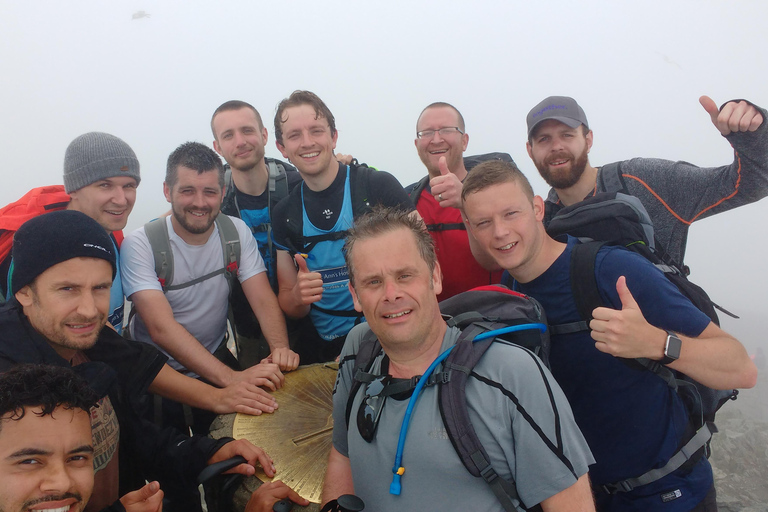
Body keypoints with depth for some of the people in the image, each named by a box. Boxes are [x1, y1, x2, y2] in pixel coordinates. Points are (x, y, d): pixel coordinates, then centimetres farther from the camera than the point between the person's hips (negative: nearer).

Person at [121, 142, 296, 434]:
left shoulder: (237, 232, -4)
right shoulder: (140, 245, -16)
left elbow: (264, 300, -10)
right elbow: (161, 328, -27)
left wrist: (280, 348, -32)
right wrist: (231, 377, -38)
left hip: (218, 361, 3)